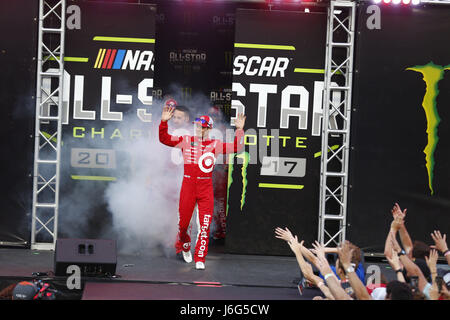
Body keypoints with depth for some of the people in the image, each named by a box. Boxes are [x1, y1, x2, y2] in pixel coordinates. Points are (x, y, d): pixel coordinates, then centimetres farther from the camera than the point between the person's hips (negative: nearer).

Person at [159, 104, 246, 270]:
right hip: (188, 184, 0)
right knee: (183, 221, 6)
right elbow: (164, 139, 2)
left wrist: (239, 130, -13)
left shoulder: (214, 145, 6)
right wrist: (164, 122, -10)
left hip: (206, 187, 0)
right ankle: (184, 245, 37)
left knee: (205, 225, -5)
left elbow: (236, 147, -2)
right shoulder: (186, 141, 6)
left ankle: (200, 259, 3)